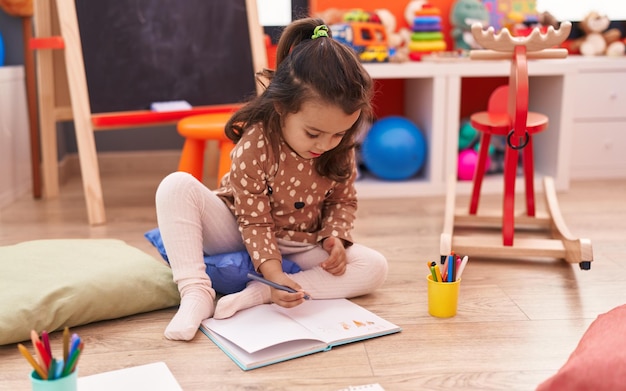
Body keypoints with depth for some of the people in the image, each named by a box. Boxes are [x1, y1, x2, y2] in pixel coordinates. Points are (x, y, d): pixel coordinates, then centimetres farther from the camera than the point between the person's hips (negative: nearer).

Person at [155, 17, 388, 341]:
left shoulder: (340, 149, -14)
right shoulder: (255, 146, -27)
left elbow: (343, 200, 2)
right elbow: (255, 221, -22)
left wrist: (335, 235, -18)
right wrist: (273, 274, -34)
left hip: (301, 246, 4)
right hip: (243, 236, -3)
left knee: (375, 268, -20)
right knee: (177, 186, -27)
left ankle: (255, 294, -27)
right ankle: (196, 292, -31)